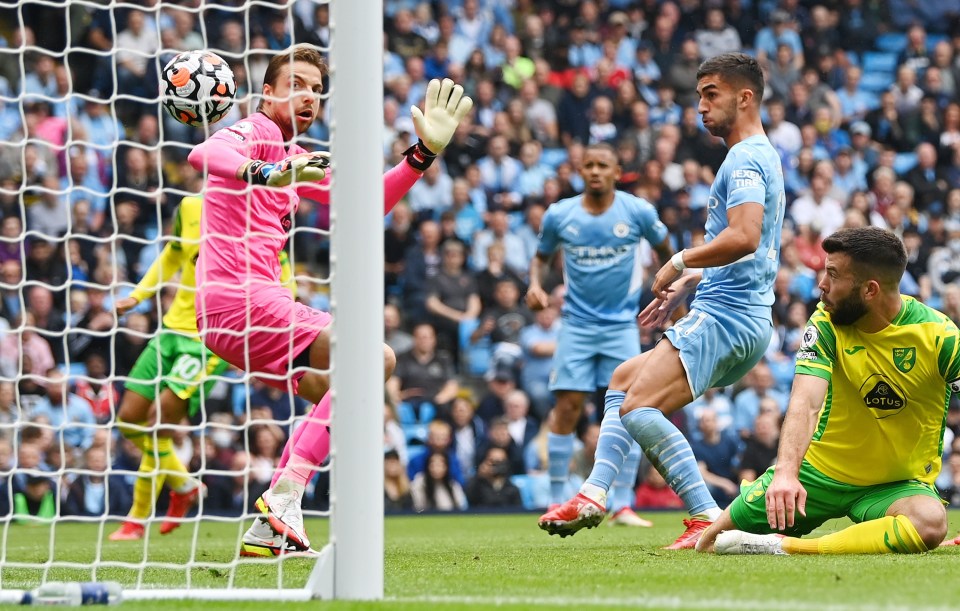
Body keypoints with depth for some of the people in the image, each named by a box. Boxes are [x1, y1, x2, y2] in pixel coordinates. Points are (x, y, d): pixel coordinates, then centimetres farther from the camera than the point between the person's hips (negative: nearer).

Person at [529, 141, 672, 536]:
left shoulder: (638, 212, -3)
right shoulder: (559, 215, 0)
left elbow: (664, 248, 14)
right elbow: (542, 256, 16)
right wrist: (535, 284, -4)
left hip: (622, 323, -1)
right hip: (577, 322, 1)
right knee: (568, 406, -7)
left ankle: (621, 503, -14)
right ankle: (557, 501, -1)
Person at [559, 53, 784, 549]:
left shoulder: (746, 159, -11)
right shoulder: (760, 158, 22)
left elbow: (744, 237, -27)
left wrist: (681, 262, -15)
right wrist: (689, 284, 21)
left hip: (724, 318, -11)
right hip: (733, 314, 11)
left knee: (638, 408, -22)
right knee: (622, 380, 23)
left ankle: (709, 519, -28)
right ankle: (595, 497, 17)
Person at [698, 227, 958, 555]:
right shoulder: (826, 323, -12)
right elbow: (806, 403, -27)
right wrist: (785, 473, -43)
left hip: (897, 484, -1)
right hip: (822, 467, 1)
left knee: (930, 524, -37)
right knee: (711, 543, -2)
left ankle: (783, 547, -31)